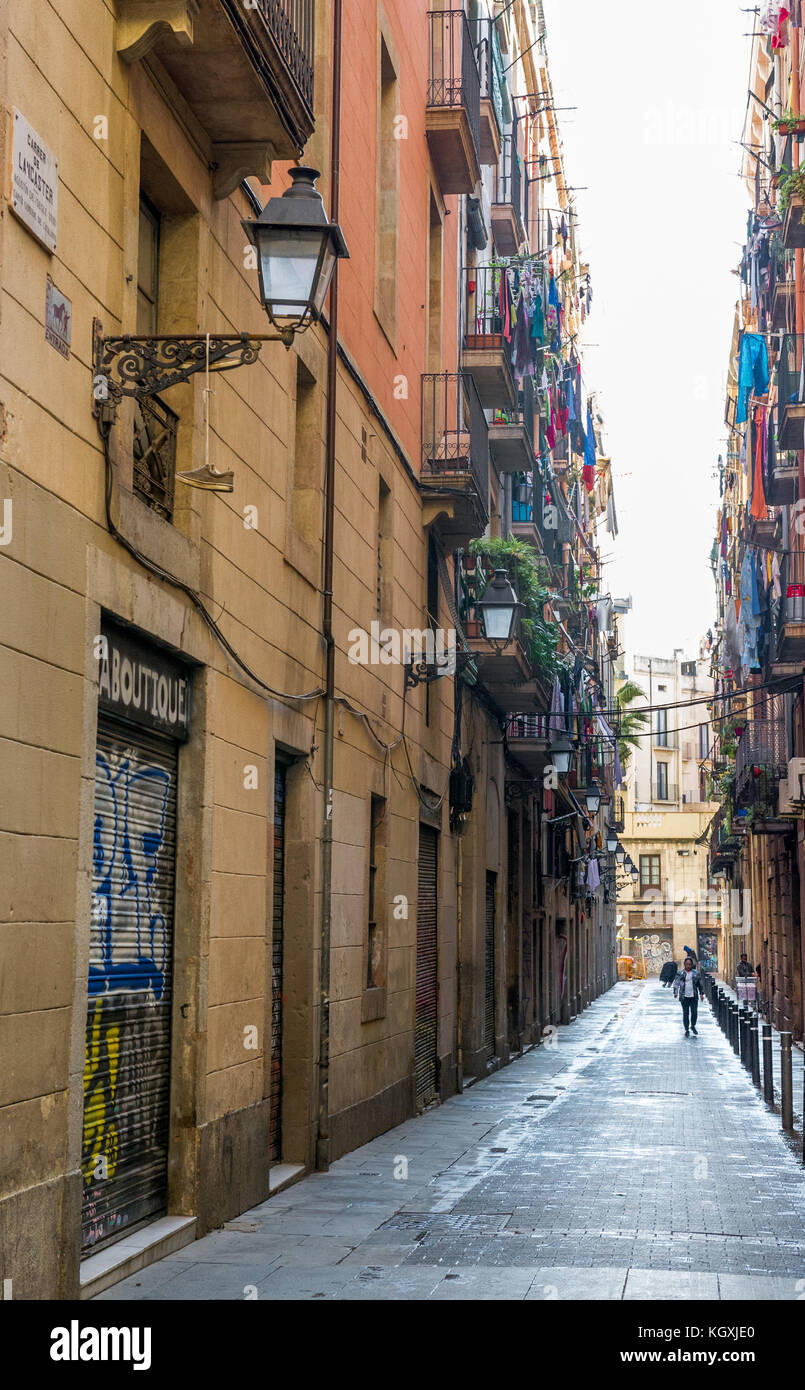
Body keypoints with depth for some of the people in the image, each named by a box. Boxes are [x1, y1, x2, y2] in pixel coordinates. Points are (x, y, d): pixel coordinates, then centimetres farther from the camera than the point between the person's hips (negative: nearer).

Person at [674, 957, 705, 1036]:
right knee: (686, 1013, 0)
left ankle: (693, 1026, 22)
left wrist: (701, 993, 9)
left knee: (694, 1012, -3)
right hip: (684, 997, -1)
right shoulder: (680, 973, 3)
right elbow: (676, 983, -3)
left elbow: (700, 984, 14)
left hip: (694, 996, 1)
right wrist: (675, 992, -16)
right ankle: (687, 1030, 8)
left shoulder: (696, 973, 8)